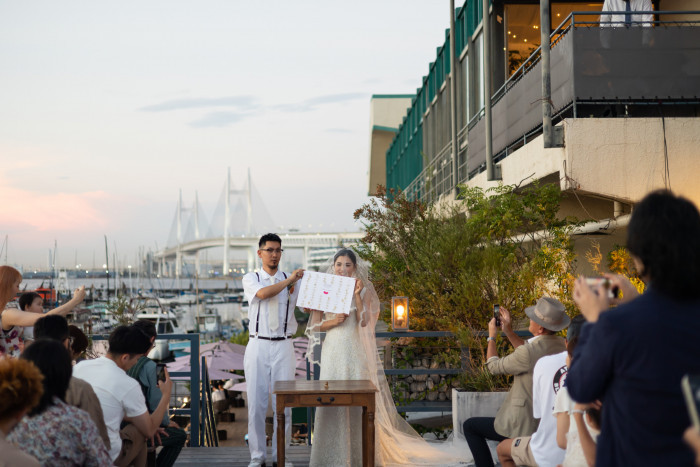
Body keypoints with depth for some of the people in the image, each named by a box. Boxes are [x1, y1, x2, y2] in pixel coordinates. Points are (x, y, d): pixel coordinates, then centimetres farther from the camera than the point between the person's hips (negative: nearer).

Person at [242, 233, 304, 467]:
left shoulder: (293, 282, 10)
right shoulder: (251, 279, 6)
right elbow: (262, 293, -16)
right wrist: (288, 280, -11)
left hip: (283, 347, 1)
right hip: (258, 346, -1)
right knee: (256, 402, 0)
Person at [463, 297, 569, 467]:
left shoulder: (528, 353, -27)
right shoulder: (562, 345, -4)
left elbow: (494, 366, -9)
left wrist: (491, 337, 6)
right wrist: (509, 331, 14)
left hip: (526, 426, -8)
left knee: (470, 426, 12)